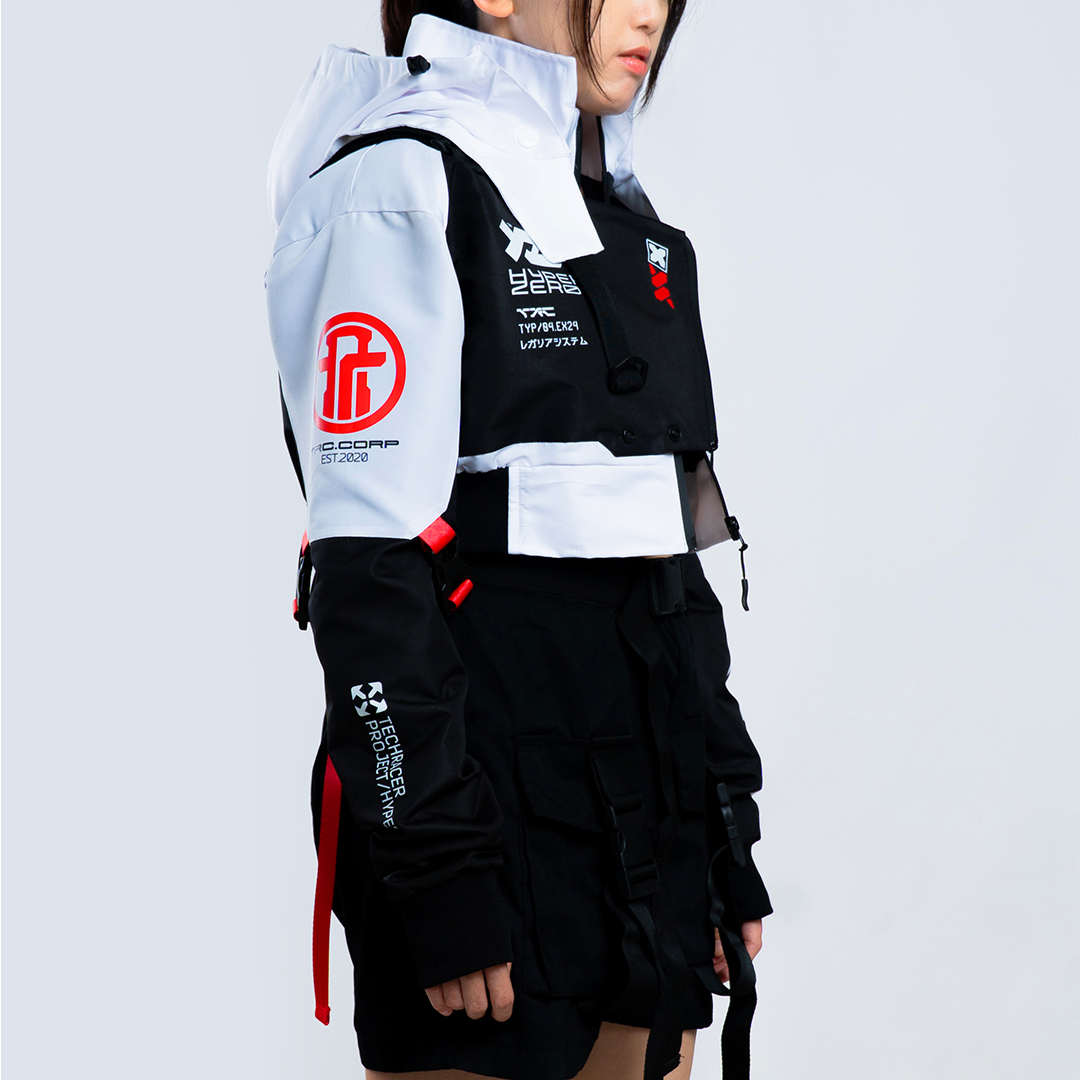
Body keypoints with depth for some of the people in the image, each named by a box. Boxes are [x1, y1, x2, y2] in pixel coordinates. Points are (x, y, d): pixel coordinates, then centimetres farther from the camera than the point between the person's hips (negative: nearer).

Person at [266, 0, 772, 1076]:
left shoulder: (620, 212, 17)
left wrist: (724, 836, 16)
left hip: (651, 803, 8)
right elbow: (369, 571, -16)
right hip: (489, 786, -8)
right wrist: (443, 871, -20)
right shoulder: (396, 186, -9)